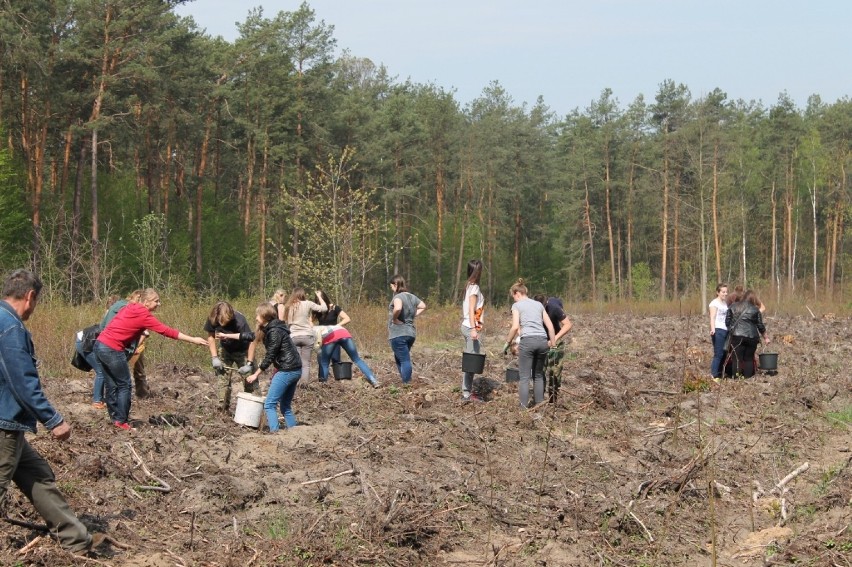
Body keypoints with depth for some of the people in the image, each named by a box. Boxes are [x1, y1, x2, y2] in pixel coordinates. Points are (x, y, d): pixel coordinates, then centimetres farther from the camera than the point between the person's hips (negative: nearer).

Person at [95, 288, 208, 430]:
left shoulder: (130, 308, 13)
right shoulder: (144, 315, -10)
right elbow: (166, 331, -11)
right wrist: (193, 340, -8)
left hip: (100, 345, 8)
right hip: (112, 350, -8)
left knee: (112, 385, 14)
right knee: (124, 385, 1)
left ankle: (115, 417, 18)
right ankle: (121, 421, 2)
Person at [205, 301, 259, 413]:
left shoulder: (239, 321, -36)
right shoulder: (212, 319, -25)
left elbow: (251, 341, -28)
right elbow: (211, 336, -7)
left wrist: (249, 364, -28)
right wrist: (214, 357, -12)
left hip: (242, 351, -4)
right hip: (225, 350, 4)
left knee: (250, 381, -3)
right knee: (222, 379, 3)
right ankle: (223, 409, 12)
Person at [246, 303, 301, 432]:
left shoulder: (274, 331, -14)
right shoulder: (271, 329, 14)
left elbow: (270, 356, -14)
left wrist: (256, 374, -7)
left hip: (287, 371, -10)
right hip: (295, 370, 10)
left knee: (269, 404, -8)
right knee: (286, 406, 13)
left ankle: (274, 432, -17)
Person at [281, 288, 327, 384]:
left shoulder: (289, 307, 9)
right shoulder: (307, 304, -2)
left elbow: (286, 323, 10)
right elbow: (324, 308, -4)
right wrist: (319, 296, 7)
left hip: (294, 337, 3)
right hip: (307, 336, -3)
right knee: (306, 363, 1)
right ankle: (304, 384, -8)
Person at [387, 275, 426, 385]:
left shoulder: (398, 297, -14)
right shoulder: (412, 296, 10)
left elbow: (398, 308, -35)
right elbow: (423, 306, 22)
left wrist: (394, 318, -18)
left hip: (398, 334, -8)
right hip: (411, 333, 8)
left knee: (404, 360, -6)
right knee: (399, 359, 20)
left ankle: (407, 383, -4)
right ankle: (406, 382, 18)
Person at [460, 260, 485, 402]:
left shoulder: (468, 286, 13)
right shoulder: (474, 287, -12)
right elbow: (471, 310, -19)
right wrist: (473, 329, -24)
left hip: (466, 326, 9)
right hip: (472, 327, -9)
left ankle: (467, 390, 16)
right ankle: (467, 393, -6)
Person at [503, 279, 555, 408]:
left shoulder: (517, 305, 5)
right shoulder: (538, 304, 19)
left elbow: (515, 327, -7)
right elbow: (550, 325, 15)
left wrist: (507, 342, 4)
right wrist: (552, 342, 24)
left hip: (527, 340, -5)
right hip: (542, 340, 5)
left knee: (524, 377, 0)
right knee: (538, 375, 17)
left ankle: (524, 408, -5)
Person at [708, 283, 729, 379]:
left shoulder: (725, 303, 19)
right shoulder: (714, 303, -4)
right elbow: (712, 317, -14)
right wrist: (712, 329, -27)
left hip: (726, 330, 8)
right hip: (718, 331, -8)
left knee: (724, 354, 6)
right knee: (718, 354, -11)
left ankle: (719, 373, 11)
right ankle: (713, 375, -11)